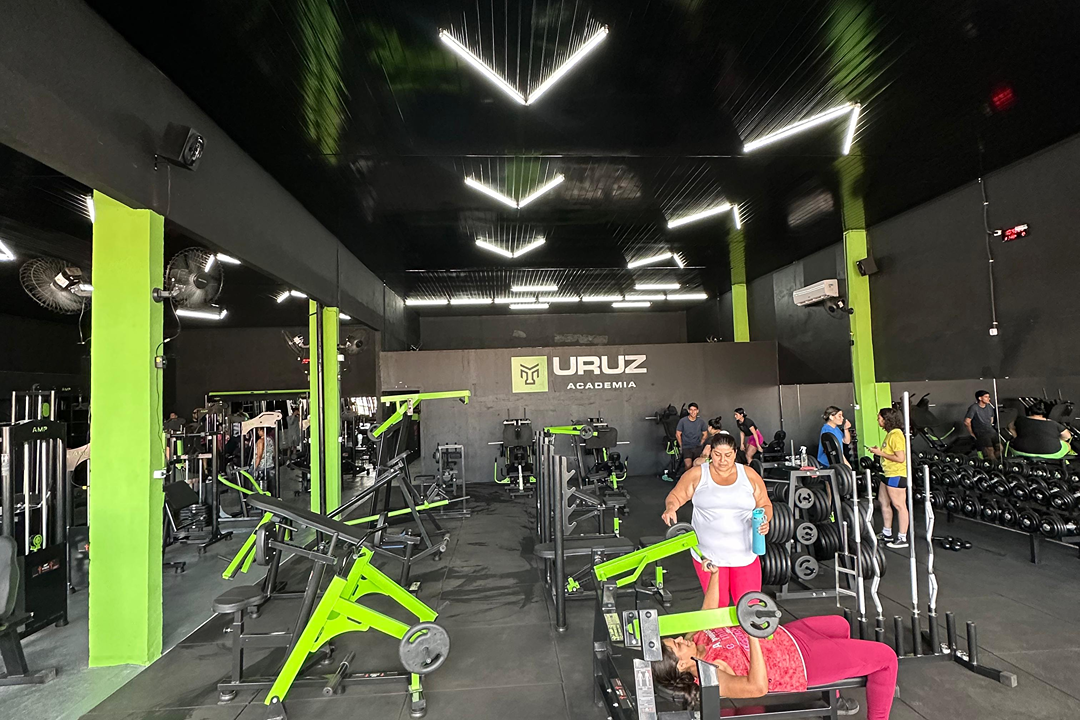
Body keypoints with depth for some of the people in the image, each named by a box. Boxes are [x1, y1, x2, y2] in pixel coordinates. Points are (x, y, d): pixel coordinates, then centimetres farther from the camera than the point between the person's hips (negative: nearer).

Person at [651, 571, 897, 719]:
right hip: (801, 663, -8)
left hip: (783, 636, 8)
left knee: (840, 625, 31)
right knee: (885, 656, -1)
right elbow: (758, 687, -44)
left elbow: (709, 611, 3)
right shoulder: (711, 676, -31)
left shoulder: (695, 640, -10)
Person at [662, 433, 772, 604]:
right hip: (708, 554, -1)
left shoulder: (750, 475, 1)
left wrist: (765, 521, -11)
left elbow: (764, 505, 9)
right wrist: (670, 508, -18)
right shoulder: (697, 475, -3)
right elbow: (675, 496, 3)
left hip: (744, 554, 1)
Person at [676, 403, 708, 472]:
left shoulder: (701, 421, -2)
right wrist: (681, 446, 0)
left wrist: (700, 444, 8)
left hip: (697, 448, 3)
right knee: (688, 465, -20)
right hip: (686, 447, -2)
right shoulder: (683, 421, -8)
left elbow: (704, 434, 12)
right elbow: (678, 434, 0)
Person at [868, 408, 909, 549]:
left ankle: (902, 539, 7)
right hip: (889, 474, 11)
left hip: (897, 475, -11)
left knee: (899, 505, -2)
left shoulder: (896, 435, -19)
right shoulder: (890, 433, 12)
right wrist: (878, 450, 4)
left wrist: (881, 453, -18)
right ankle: (887, 533, 28)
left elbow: (900, 458, -24)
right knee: (883, 501, 17)